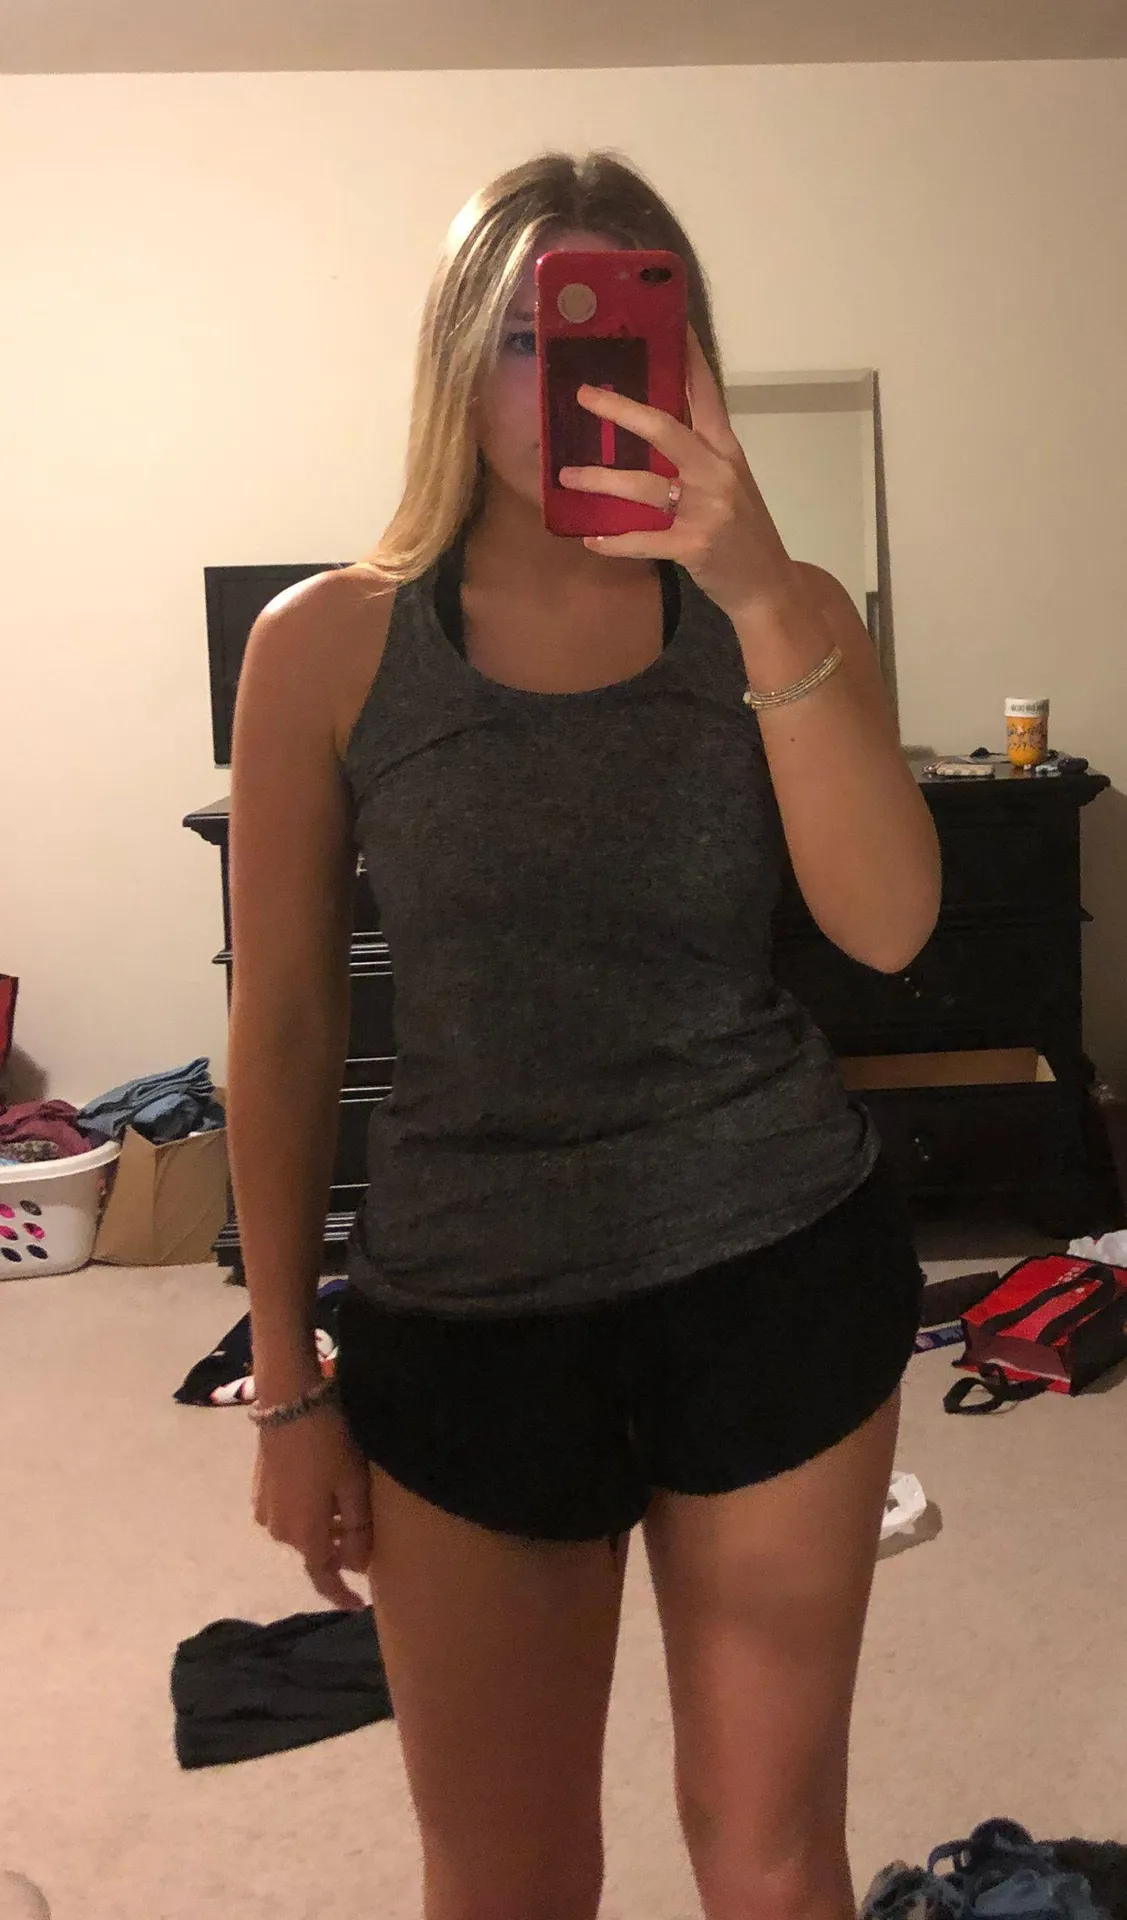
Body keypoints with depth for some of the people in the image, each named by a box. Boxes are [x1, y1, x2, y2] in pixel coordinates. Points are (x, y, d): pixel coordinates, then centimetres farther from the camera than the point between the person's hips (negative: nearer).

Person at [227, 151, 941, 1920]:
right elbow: (284, 1025, -1)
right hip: (466, 1313, 0)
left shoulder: (776, 615, -2)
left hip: (779, 1281, 1)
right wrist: (289, 1384, 3)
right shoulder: (328, 644, -5)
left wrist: (763, 603, -27)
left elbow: (888, 927, -16)